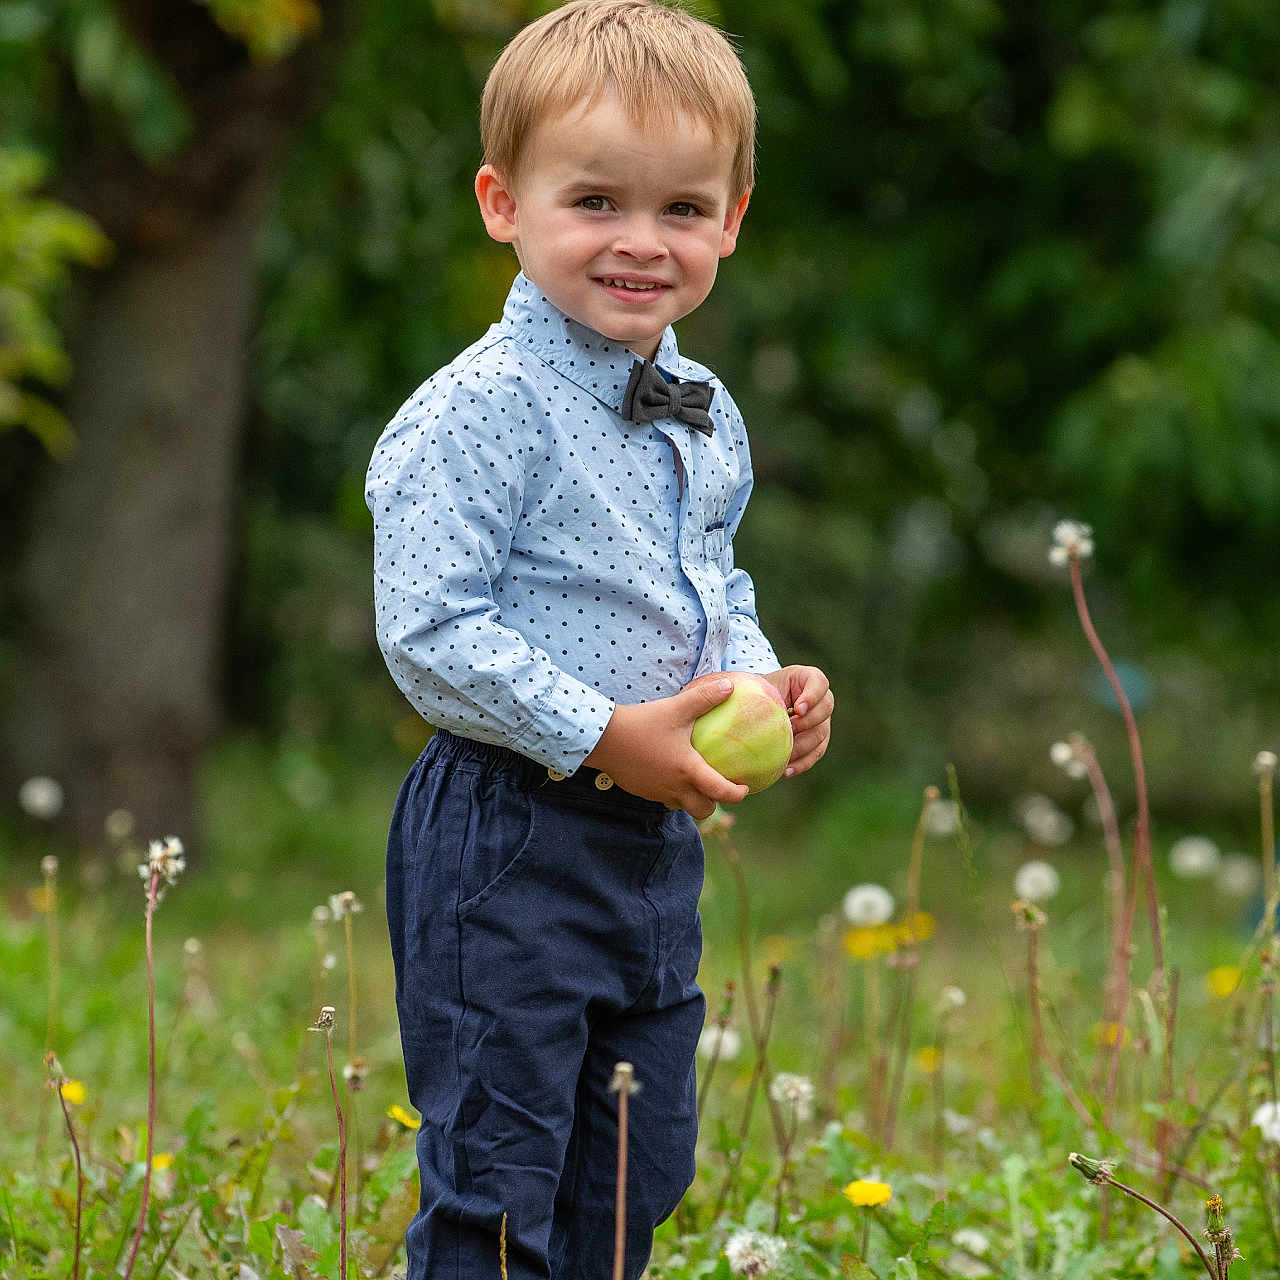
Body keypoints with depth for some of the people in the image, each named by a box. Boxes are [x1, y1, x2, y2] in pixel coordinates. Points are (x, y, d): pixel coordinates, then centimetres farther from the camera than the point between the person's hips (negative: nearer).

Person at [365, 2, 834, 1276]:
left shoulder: (703, 420, 9)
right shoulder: (479, 414, -17)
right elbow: (428, 634, -21)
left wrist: (768, 685, 3)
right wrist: (605, 738, -22)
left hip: (658, 840, 8)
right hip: (509, 845, -8)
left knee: (638, 1169, 16)